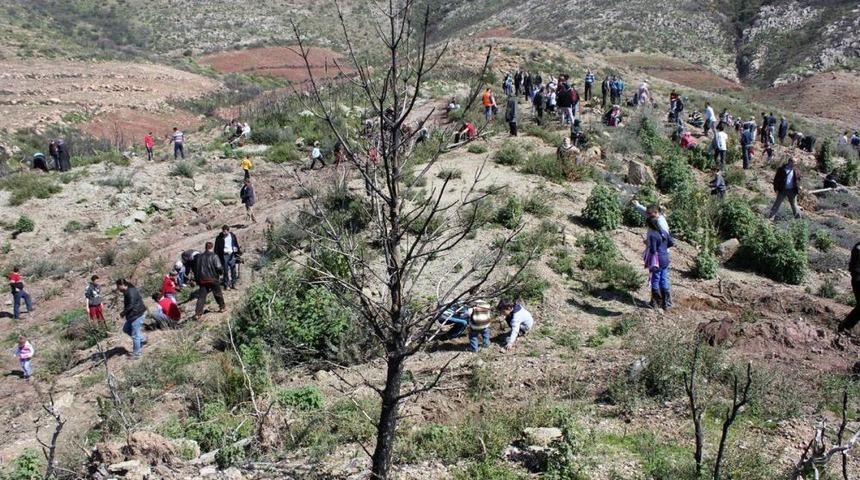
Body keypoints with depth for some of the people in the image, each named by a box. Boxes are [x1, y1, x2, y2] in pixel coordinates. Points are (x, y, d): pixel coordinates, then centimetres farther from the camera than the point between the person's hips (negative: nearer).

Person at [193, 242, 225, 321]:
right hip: (213, 279, -3)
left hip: (202, 280, 3)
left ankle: (198, 313, -8)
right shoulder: (214, 256, -10)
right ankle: (222, 307, 32)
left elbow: (195, 269, 13)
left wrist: (197, 279, 21)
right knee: (218, 293, 17)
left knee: (201, 296, 1)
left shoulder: (199, 257, 7)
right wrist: (222, 271, 6)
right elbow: (219, 268, -16)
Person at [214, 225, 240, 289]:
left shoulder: (233, 236, 3)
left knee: (233, 269, 5)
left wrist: (239, 251, 16)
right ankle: (226, 284, 6)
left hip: (232, 254, 3)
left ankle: (233, 284, 14)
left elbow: (236, 244, 15)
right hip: (224, 255, -3)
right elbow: (216, 248, -2)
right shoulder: (219, 238, -6)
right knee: (225, 270, -1)